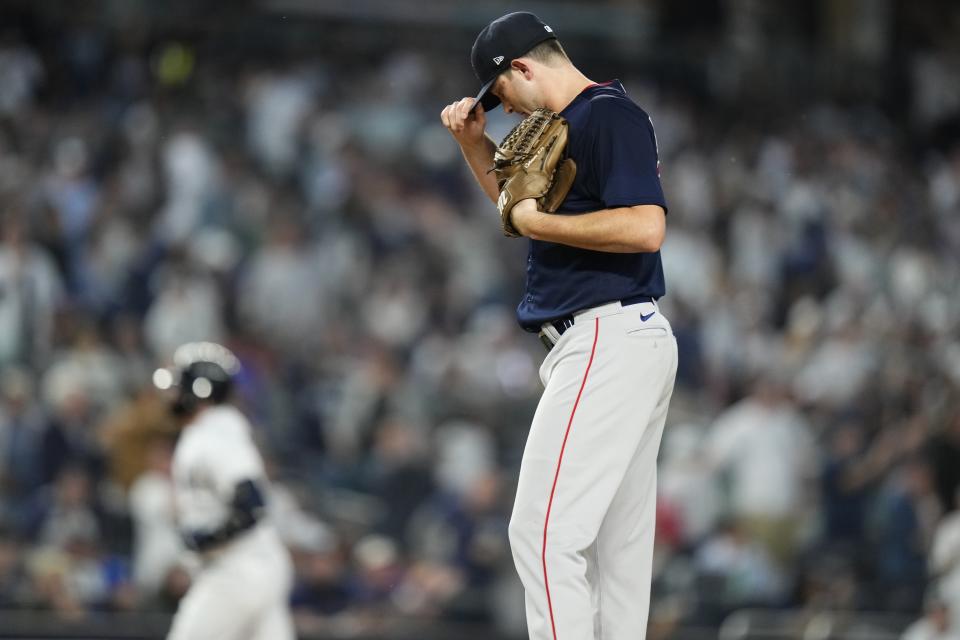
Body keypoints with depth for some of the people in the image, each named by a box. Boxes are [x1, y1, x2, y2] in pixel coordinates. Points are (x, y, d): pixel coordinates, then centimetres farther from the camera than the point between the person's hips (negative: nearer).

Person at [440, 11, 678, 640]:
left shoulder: (610, 116, -12)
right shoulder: (573, 124, 18)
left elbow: (646, 228, -24)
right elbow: (520, 200, 36)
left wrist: (536, 223, -15)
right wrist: (474, 141, 19)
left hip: (608, 343, -11)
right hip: (616, 346, 11)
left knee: (544, 531, -16)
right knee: (619, 541, 9)